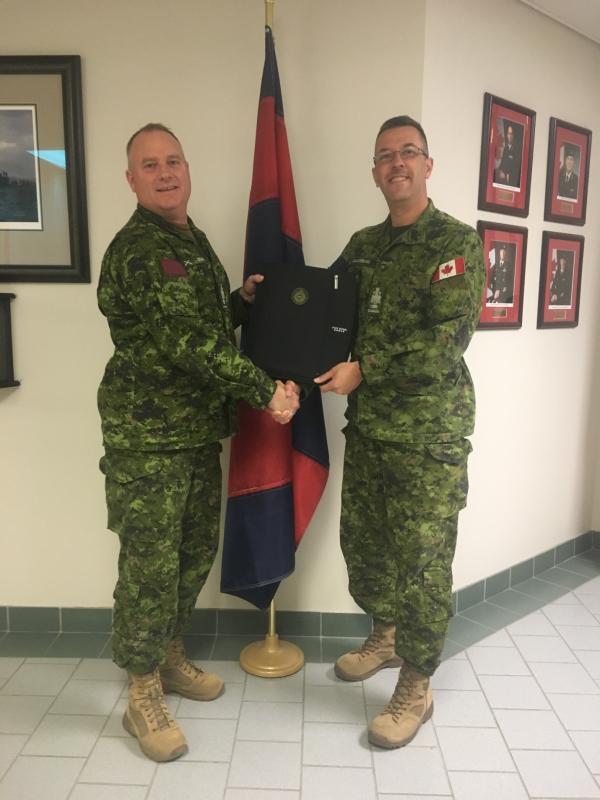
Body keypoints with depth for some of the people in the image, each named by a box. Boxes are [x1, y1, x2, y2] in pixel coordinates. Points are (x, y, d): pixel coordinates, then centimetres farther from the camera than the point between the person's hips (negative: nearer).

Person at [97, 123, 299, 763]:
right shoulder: (137, 249, -14)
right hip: (147, 437, -9)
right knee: (150, 563, 0)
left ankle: (170, 657, 36)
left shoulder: (193, 241, 16)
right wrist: (267, 392, -21)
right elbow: (189, 340, -23)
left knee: (195, 551, 16)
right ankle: (143, 693, 19)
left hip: (200, 429, 9)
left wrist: (243, 299, 6)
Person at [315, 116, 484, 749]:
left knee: (421, 560, 2)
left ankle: (415, 689, 22)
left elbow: (448, 339, -17)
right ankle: (386, 638, 42)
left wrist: (363, 370, -18)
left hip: (430, 431, -6)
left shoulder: (456, 242, -7)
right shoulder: (362, 246, 12)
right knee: (362, 541, 17)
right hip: (366, 423, 6)